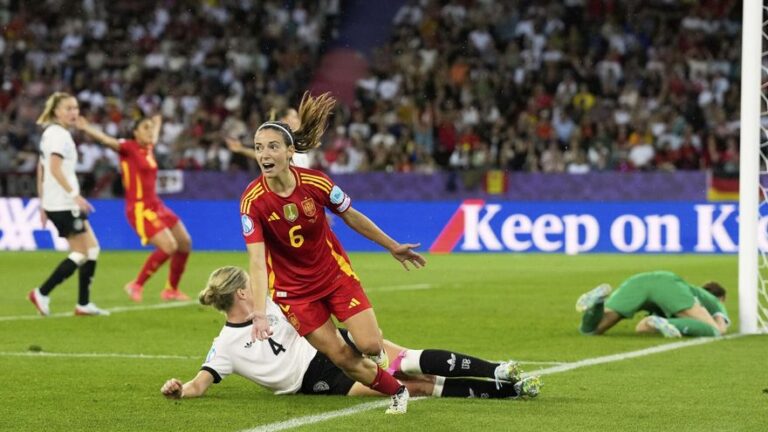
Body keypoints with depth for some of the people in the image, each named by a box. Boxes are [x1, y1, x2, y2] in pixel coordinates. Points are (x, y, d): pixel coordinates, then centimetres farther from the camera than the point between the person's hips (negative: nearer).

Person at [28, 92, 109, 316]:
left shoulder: (51, 134, 17)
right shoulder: (59, 135, -12)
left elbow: (41, 171, 19)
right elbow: (55, 168, -23)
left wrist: (43, 204, 20)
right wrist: (75, 194, -28)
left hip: (56, 203, 10)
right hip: (63, 204, -10)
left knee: (92, 249, 10)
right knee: (81, 253, -5)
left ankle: (84, 304, 10)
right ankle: (42, 294, -6)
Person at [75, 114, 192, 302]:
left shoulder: (149, 148, 10)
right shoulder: (128, 147, -12)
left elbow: (153, 137, 35)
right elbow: (108, 140, -30)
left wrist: (157, 124, 56)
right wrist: (87, 129, -48)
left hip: (156, 205, 9)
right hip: (139, 208, -9)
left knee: (185, 243, 12)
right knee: (169, 247, -19)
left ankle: (171, 289, 27)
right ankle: (136, 285, -5)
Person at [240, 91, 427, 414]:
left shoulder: (315, 183, -19)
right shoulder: (253, 201, -24)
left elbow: (352, 218, 0)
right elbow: (256, 260, -29)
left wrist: (393, 247, 10)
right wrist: (259, 313, -40)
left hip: (335, 274, 1)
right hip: (292, 288, -1)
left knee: (370, 346, -9)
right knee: (343, 359, -4)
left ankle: (377, 348, 29)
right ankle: (397, 392, 21)